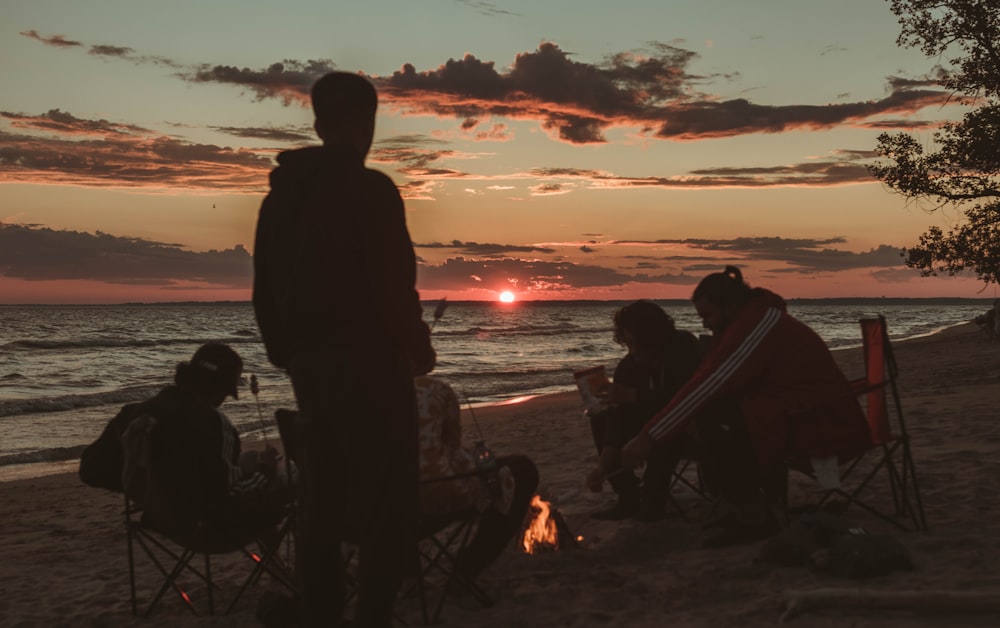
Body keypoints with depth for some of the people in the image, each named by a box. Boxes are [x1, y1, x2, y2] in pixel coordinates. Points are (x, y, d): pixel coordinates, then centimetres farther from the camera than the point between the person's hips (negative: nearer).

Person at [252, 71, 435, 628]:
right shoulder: (370, 189, -13)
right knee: (385, 507, -1)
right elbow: (393, 284, -17)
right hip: (368, 366, -7)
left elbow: (265, 290, 12)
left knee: (322, 505, 13)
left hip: (309, 365, 8)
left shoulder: (282, 193, 10)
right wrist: (419, 348, -2)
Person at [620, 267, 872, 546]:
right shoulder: (753, 319, 13)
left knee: (714, 419, -22)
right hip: (800, 412, 10)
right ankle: (751, 501, 13)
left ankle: (753, 516, -11)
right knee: (709, 409, 10)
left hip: (825, 424, -10)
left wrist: (650, 437, -22)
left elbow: (707, 387, -23)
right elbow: (706, 384, 10)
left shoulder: (757, 324, -18)